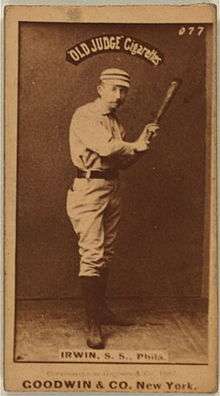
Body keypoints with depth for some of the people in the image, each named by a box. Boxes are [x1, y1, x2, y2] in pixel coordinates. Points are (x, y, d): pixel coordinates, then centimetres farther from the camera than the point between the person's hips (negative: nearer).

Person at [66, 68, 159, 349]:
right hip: (88, 189, -8)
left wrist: (142, 142, 0)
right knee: (92, 255, -11)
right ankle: (93, 324, -7)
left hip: (112, 189, 8)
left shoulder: (116, 121, 16)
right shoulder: (84, 115, -9)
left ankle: (101, 309, 26)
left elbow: (122, 161, 15)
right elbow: (106, 147, -23)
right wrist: (136, 145, -7)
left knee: (106, 254, 14)